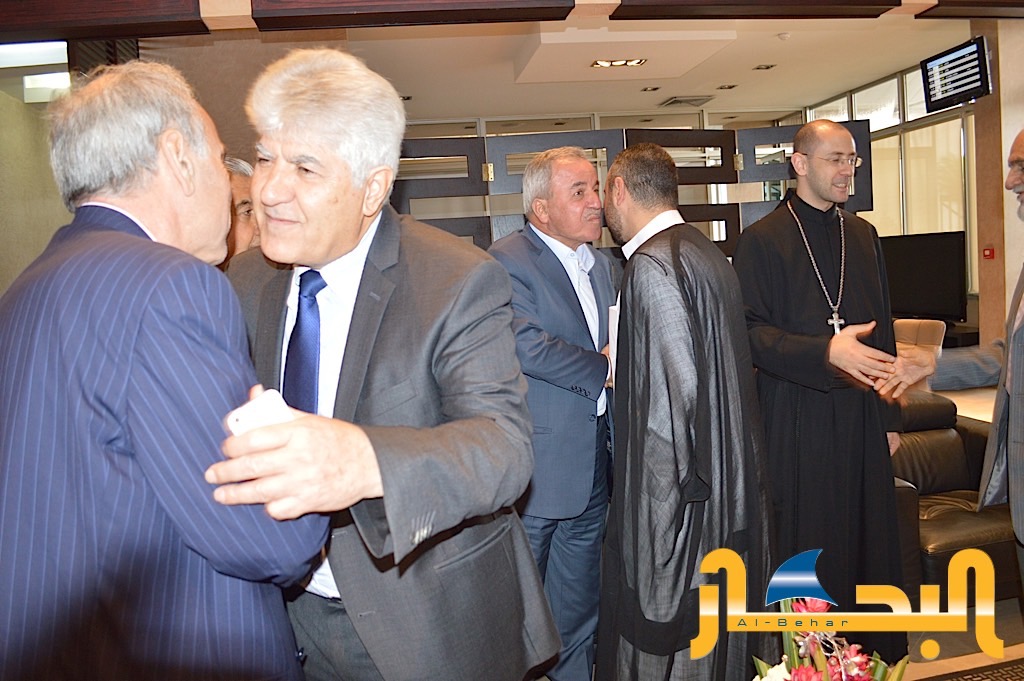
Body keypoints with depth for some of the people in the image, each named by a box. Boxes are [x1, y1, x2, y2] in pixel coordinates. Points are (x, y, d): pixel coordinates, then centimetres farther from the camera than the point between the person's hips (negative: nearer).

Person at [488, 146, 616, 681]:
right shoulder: (508, 261, -12)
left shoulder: (601, 266, 14)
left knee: (579, 612, 20)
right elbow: (526, 344, -25)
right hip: (535, 469, -7)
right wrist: (602, 370, -15)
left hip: (593, 467, 7)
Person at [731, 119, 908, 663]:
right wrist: (826, 351, -26)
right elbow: (751, 334, -11)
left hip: (862, 416, 5)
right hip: (797, 420, -5)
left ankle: (874, 654, 28)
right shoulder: (761, 241, -4)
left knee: (870, 542, 11)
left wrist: (890, 416, 13)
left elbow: (883, 330, 15)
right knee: (805, 552, 2)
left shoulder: (863, 236, 13)